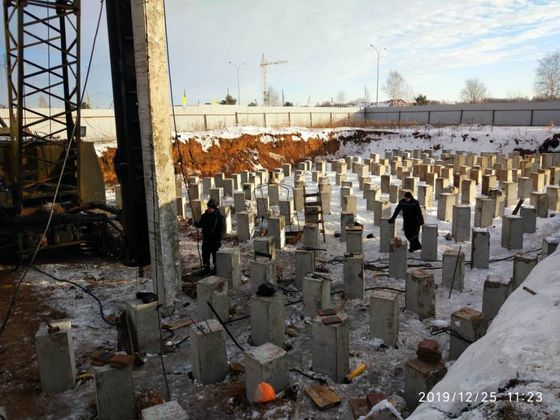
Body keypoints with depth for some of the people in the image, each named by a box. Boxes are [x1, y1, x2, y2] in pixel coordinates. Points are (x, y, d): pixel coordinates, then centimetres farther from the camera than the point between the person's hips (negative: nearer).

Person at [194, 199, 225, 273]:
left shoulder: (219, 216, -9)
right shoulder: (204, 215, 7)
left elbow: (222, 229, -11)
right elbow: (200, 224, 17)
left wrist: (219, 239, -17)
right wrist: (195, 223, -6)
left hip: (215, 240, -5)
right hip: (206, 240, 5)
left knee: (215, 255, 5)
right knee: (205, 255, 11)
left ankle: (216, 269, 18)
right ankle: (206, 269, 24)